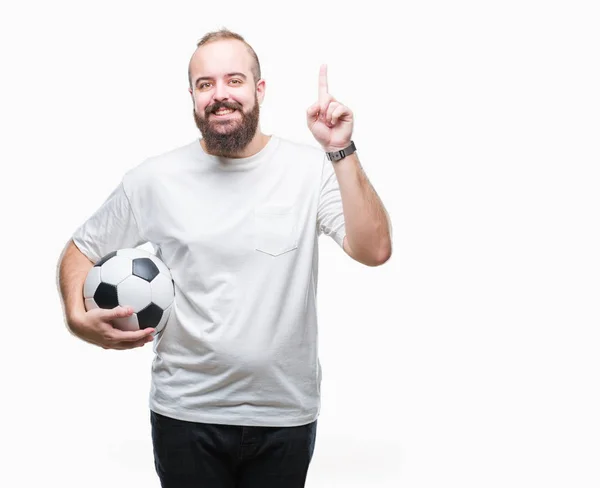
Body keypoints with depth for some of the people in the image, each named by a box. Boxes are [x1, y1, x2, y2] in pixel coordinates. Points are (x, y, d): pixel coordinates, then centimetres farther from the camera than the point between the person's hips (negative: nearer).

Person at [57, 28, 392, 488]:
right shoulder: (154, 179, -4)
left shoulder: (311, 169, -6)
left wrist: (341, 152, -24)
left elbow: (374, 251, -16)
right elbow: (81, 249, 7)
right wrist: (78, 317, -12)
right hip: (186, 412, 0)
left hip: (287, 415, 0)